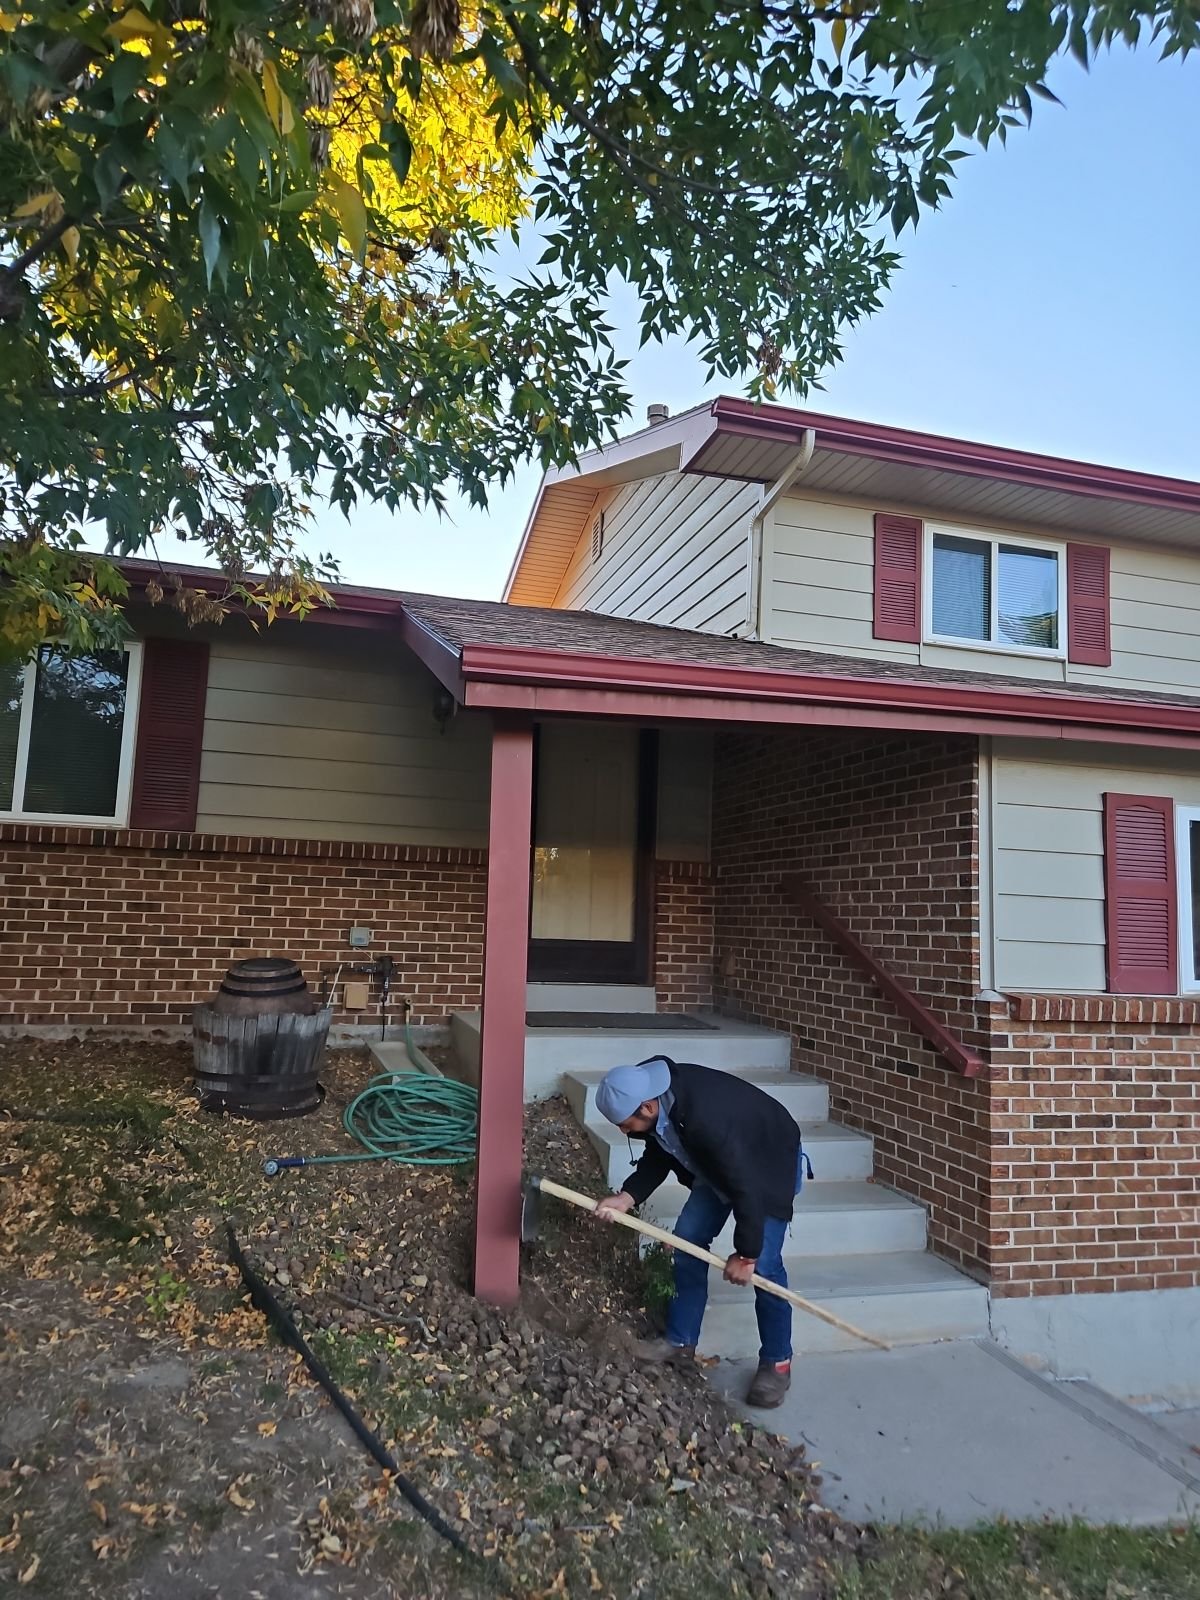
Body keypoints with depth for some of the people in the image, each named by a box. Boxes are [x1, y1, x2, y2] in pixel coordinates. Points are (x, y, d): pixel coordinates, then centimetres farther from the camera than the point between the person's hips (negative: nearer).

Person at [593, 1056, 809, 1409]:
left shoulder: (705, 1119, -43)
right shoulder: (657, 1100, -19)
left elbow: (746, 1187, -34)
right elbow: (658, 1156, -2)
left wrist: (745, 1254, -23)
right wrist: (626, 1197, -17)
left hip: (770, 1166, -8)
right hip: (719, 1165, 8)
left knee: (762, 1264, -12)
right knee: (687, 1239, 5)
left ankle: (776, 1363, 7)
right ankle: (680, 1340, 19)